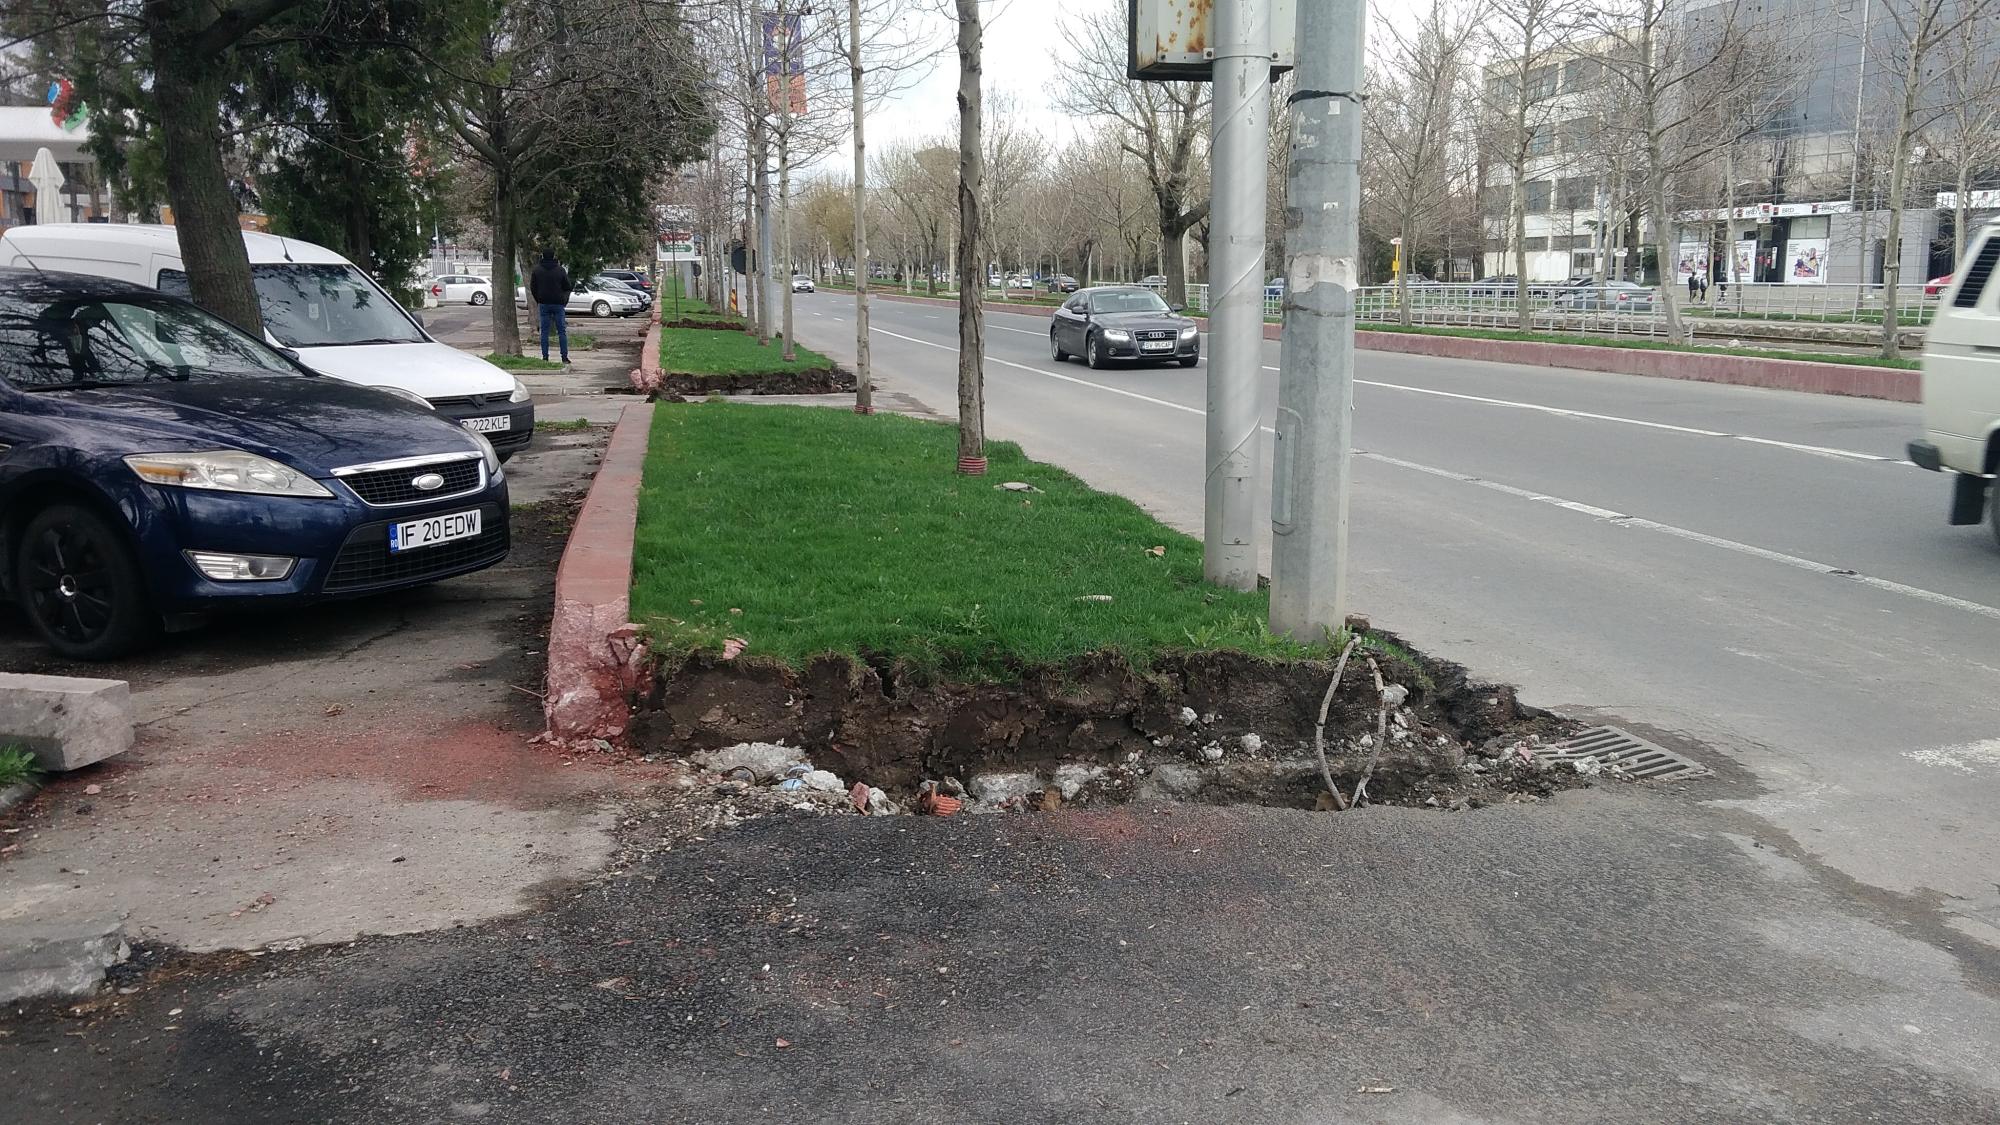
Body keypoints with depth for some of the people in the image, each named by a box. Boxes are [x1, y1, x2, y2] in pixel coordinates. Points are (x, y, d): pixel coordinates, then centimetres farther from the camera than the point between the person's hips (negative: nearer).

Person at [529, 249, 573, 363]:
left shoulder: (537, 270, 0)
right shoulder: (560, 270, -5)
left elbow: (532, 288, 4)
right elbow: (567, 287, -1)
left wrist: (538, 300, 16)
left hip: (544, 304, 1)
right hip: (558, 304, -1)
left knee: (544, 331, 5)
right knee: (562, 331, 3)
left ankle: (545, 356, 1)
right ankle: (564, 357, -1)